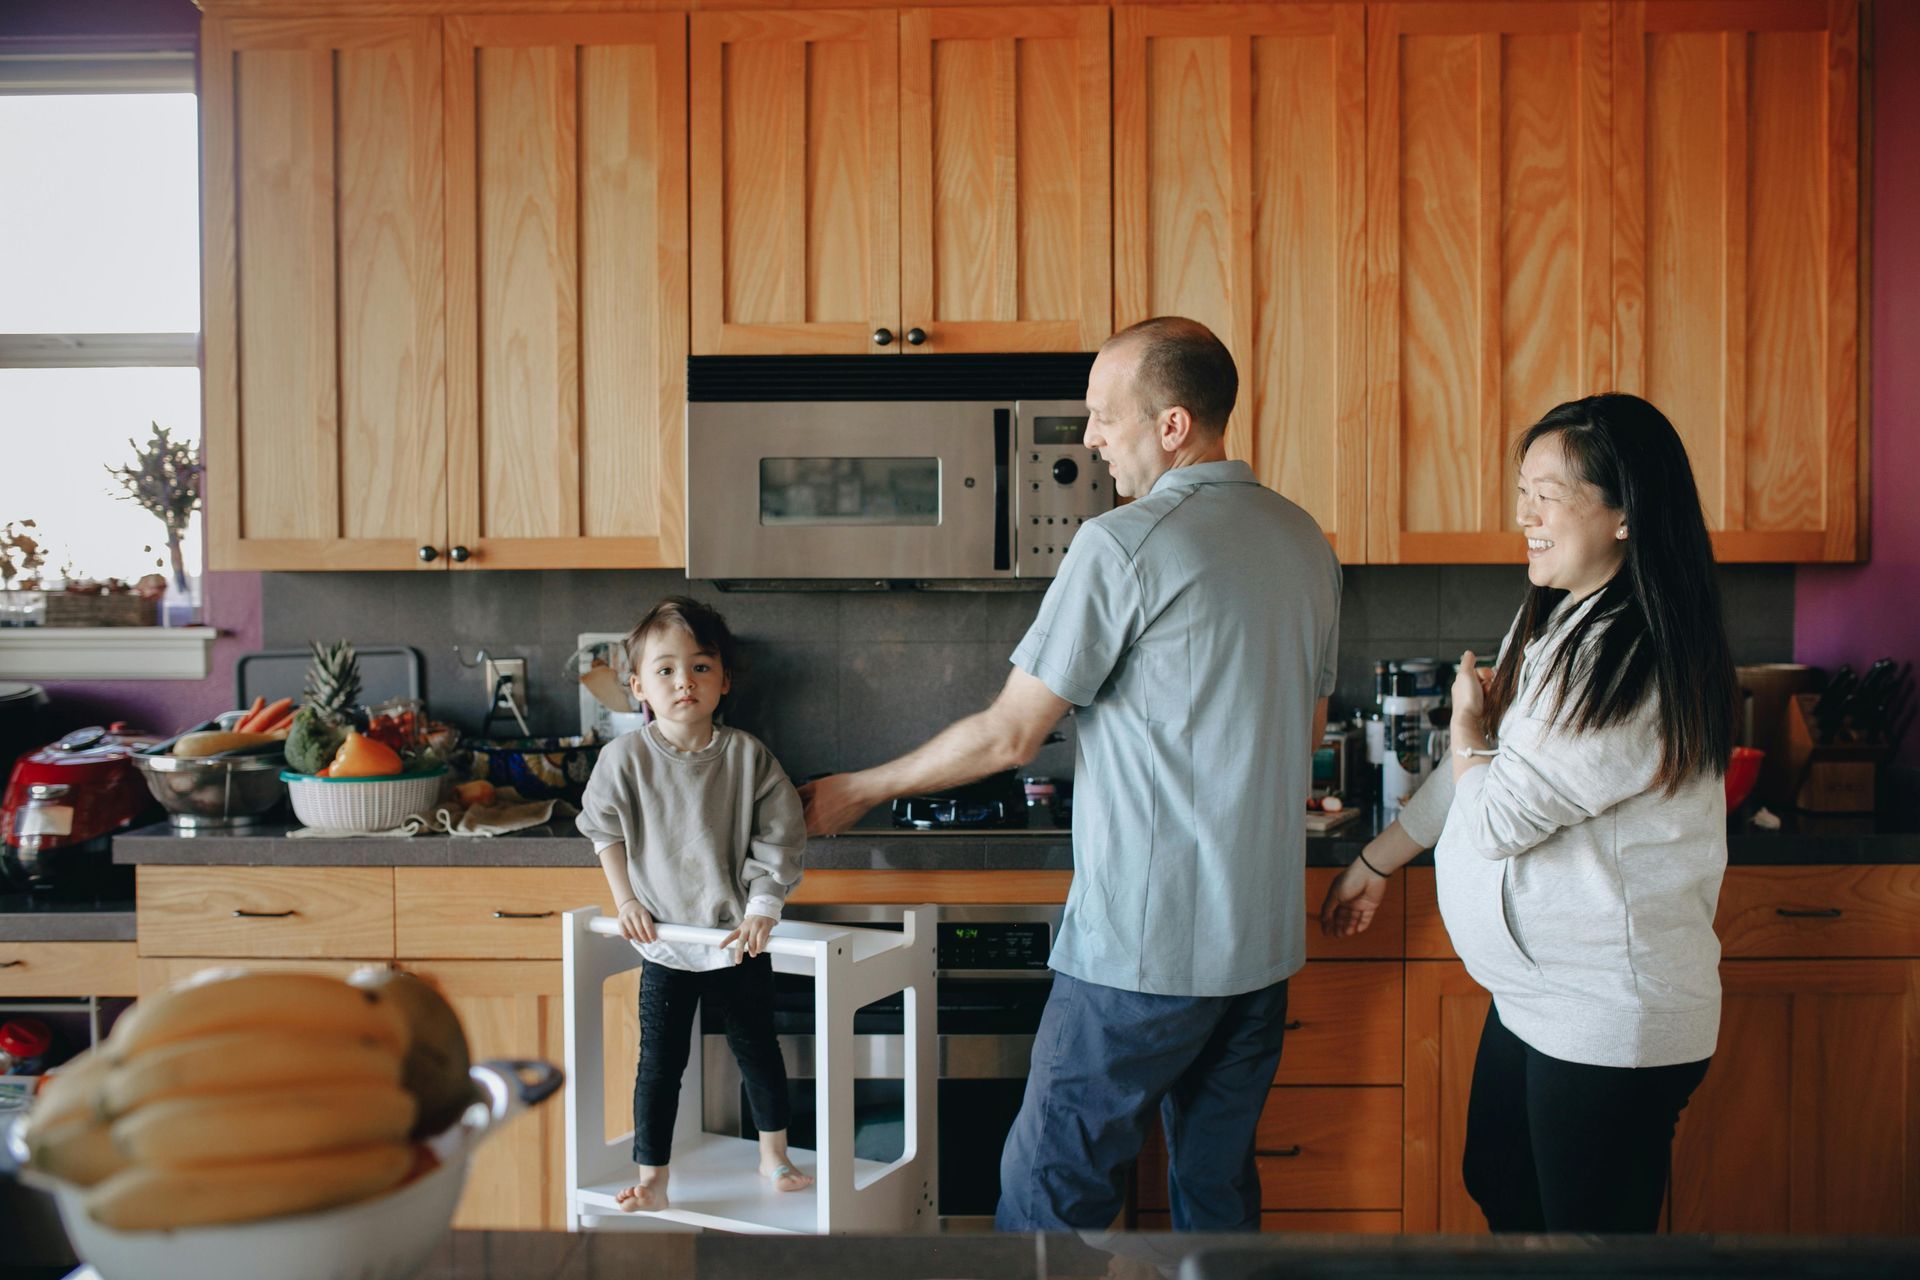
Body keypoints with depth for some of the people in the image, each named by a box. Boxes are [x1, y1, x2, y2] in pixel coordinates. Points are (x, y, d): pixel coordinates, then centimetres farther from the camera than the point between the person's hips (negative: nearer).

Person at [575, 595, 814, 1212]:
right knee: (659, 1063, 5)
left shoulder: (746, 755, -9)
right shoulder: (625, 757, -8)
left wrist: (761, 909, -11)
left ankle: (774, 1156, 34)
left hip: (739, 936, 1)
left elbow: (779, 836, -5)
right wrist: (626, 900, -1)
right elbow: (603, 826, 5)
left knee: (757, 1049, 14)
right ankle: (651, 1180, 19)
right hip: (664, 940, 0)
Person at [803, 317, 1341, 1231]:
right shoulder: (1305, 542, 8)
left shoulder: (1124, 545, -15)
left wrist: (860, 791, 2)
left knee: (1050, 1190, 5)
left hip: (1142, 945, -8)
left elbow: (1008, 737, -11)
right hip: (1266, 936, 8)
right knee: (1219, 1188, 17)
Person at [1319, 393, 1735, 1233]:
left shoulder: (1638, 664, -24)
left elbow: (1497, 816, -22)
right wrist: (1374, 865, 24)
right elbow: (1483, 772, 18)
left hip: (1609, 1016, -10)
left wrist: (1468, 724, -1)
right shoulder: (1553, 623, 7)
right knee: (1498, 1191, 23)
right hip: (1535, 994, 10)